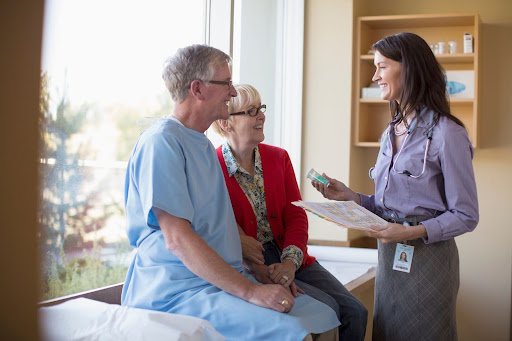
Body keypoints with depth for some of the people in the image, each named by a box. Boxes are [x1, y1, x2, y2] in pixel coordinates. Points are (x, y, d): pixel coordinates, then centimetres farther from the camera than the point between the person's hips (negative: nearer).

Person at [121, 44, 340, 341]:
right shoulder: (161, 142, -12)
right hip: (177, 288, -9)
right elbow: (177, 239, -20)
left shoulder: (204, 145, 20)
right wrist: (249, 291, -22)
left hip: (225, 280, 9)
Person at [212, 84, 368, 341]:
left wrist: (290, 262, -15)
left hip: (290, 258, 6)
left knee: (354, 312, -8)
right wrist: (258, 270, -24)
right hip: (247, 265, -6)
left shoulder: (278, 158, 9)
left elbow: (296, 216, 3)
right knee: (327, 309, -21)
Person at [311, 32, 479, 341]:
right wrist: (350, 196, 1)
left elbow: (466, 216, -13)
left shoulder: (446, 134, -14)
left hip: (427, 255, -7)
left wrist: (413, 232, -24)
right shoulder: (392, 133, 10)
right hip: (389, 256, 7)